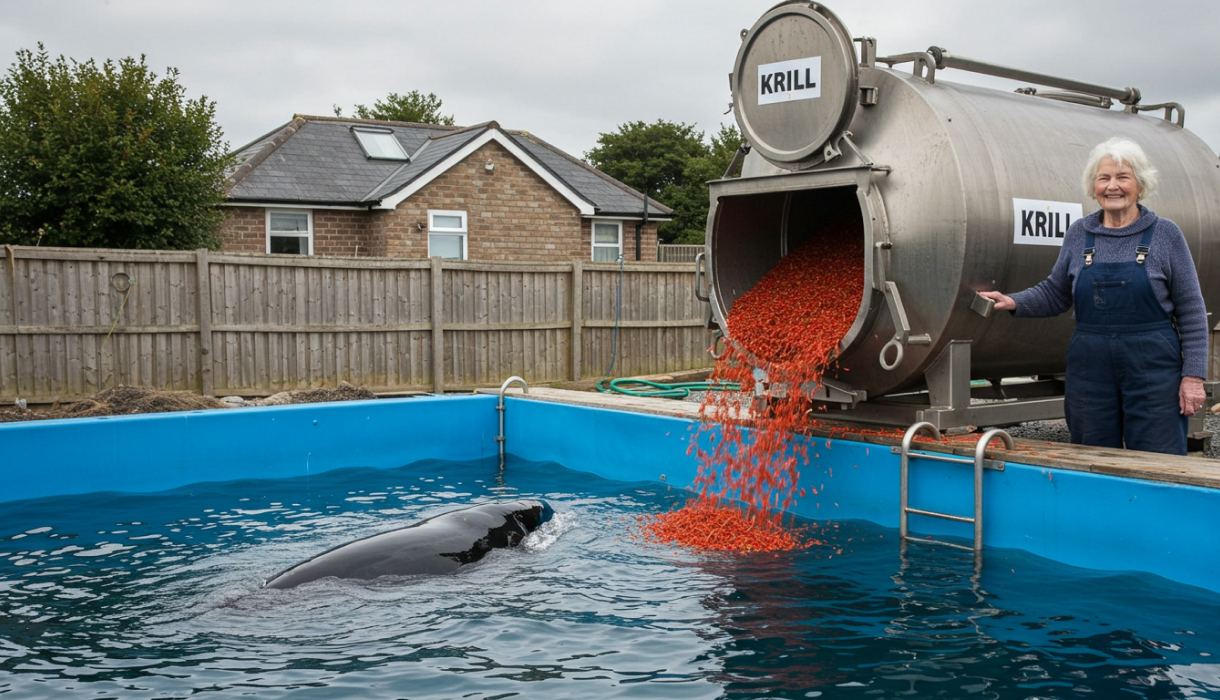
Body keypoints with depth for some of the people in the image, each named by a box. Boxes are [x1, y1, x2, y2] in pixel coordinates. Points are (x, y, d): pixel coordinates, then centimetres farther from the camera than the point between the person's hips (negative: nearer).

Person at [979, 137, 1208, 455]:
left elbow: (1190, 310, 0)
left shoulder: (1165, 234, 0)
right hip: (1090, 367, 3)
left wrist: (1193, 375, -5)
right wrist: (1014, 303, -3)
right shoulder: (1078, 234, 7)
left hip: (1152, 369, -3)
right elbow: (1056, 293, 15)